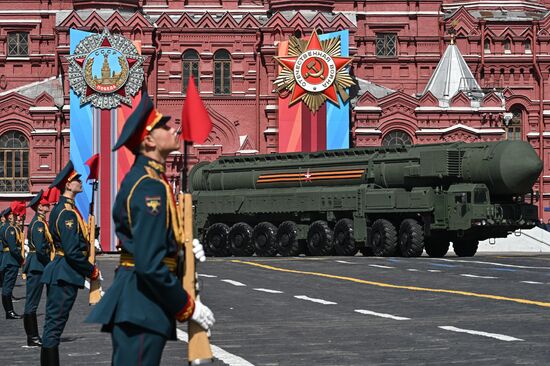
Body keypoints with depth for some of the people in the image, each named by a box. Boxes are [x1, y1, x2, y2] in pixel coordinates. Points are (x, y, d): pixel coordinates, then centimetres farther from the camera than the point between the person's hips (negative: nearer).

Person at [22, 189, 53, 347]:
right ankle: (32, 338, -3)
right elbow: (40, 248, -21)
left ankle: (34, 337, 17)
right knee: (32, 303, -6)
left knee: (32, 302, 12)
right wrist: (50, 264, -12)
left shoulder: (38, 222, 16)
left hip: (35, 267, 10)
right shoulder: (39, 224, -15)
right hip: (37, 266, -10)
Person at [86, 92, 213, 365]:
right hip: (141, 308, -11)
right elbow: (150, 264, -23)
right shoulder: (151, 186, -16)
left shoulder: (140, 178, 15)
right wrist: (188, 307, -16)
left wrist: (181, 246, 9)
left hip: (132, 301, 11)